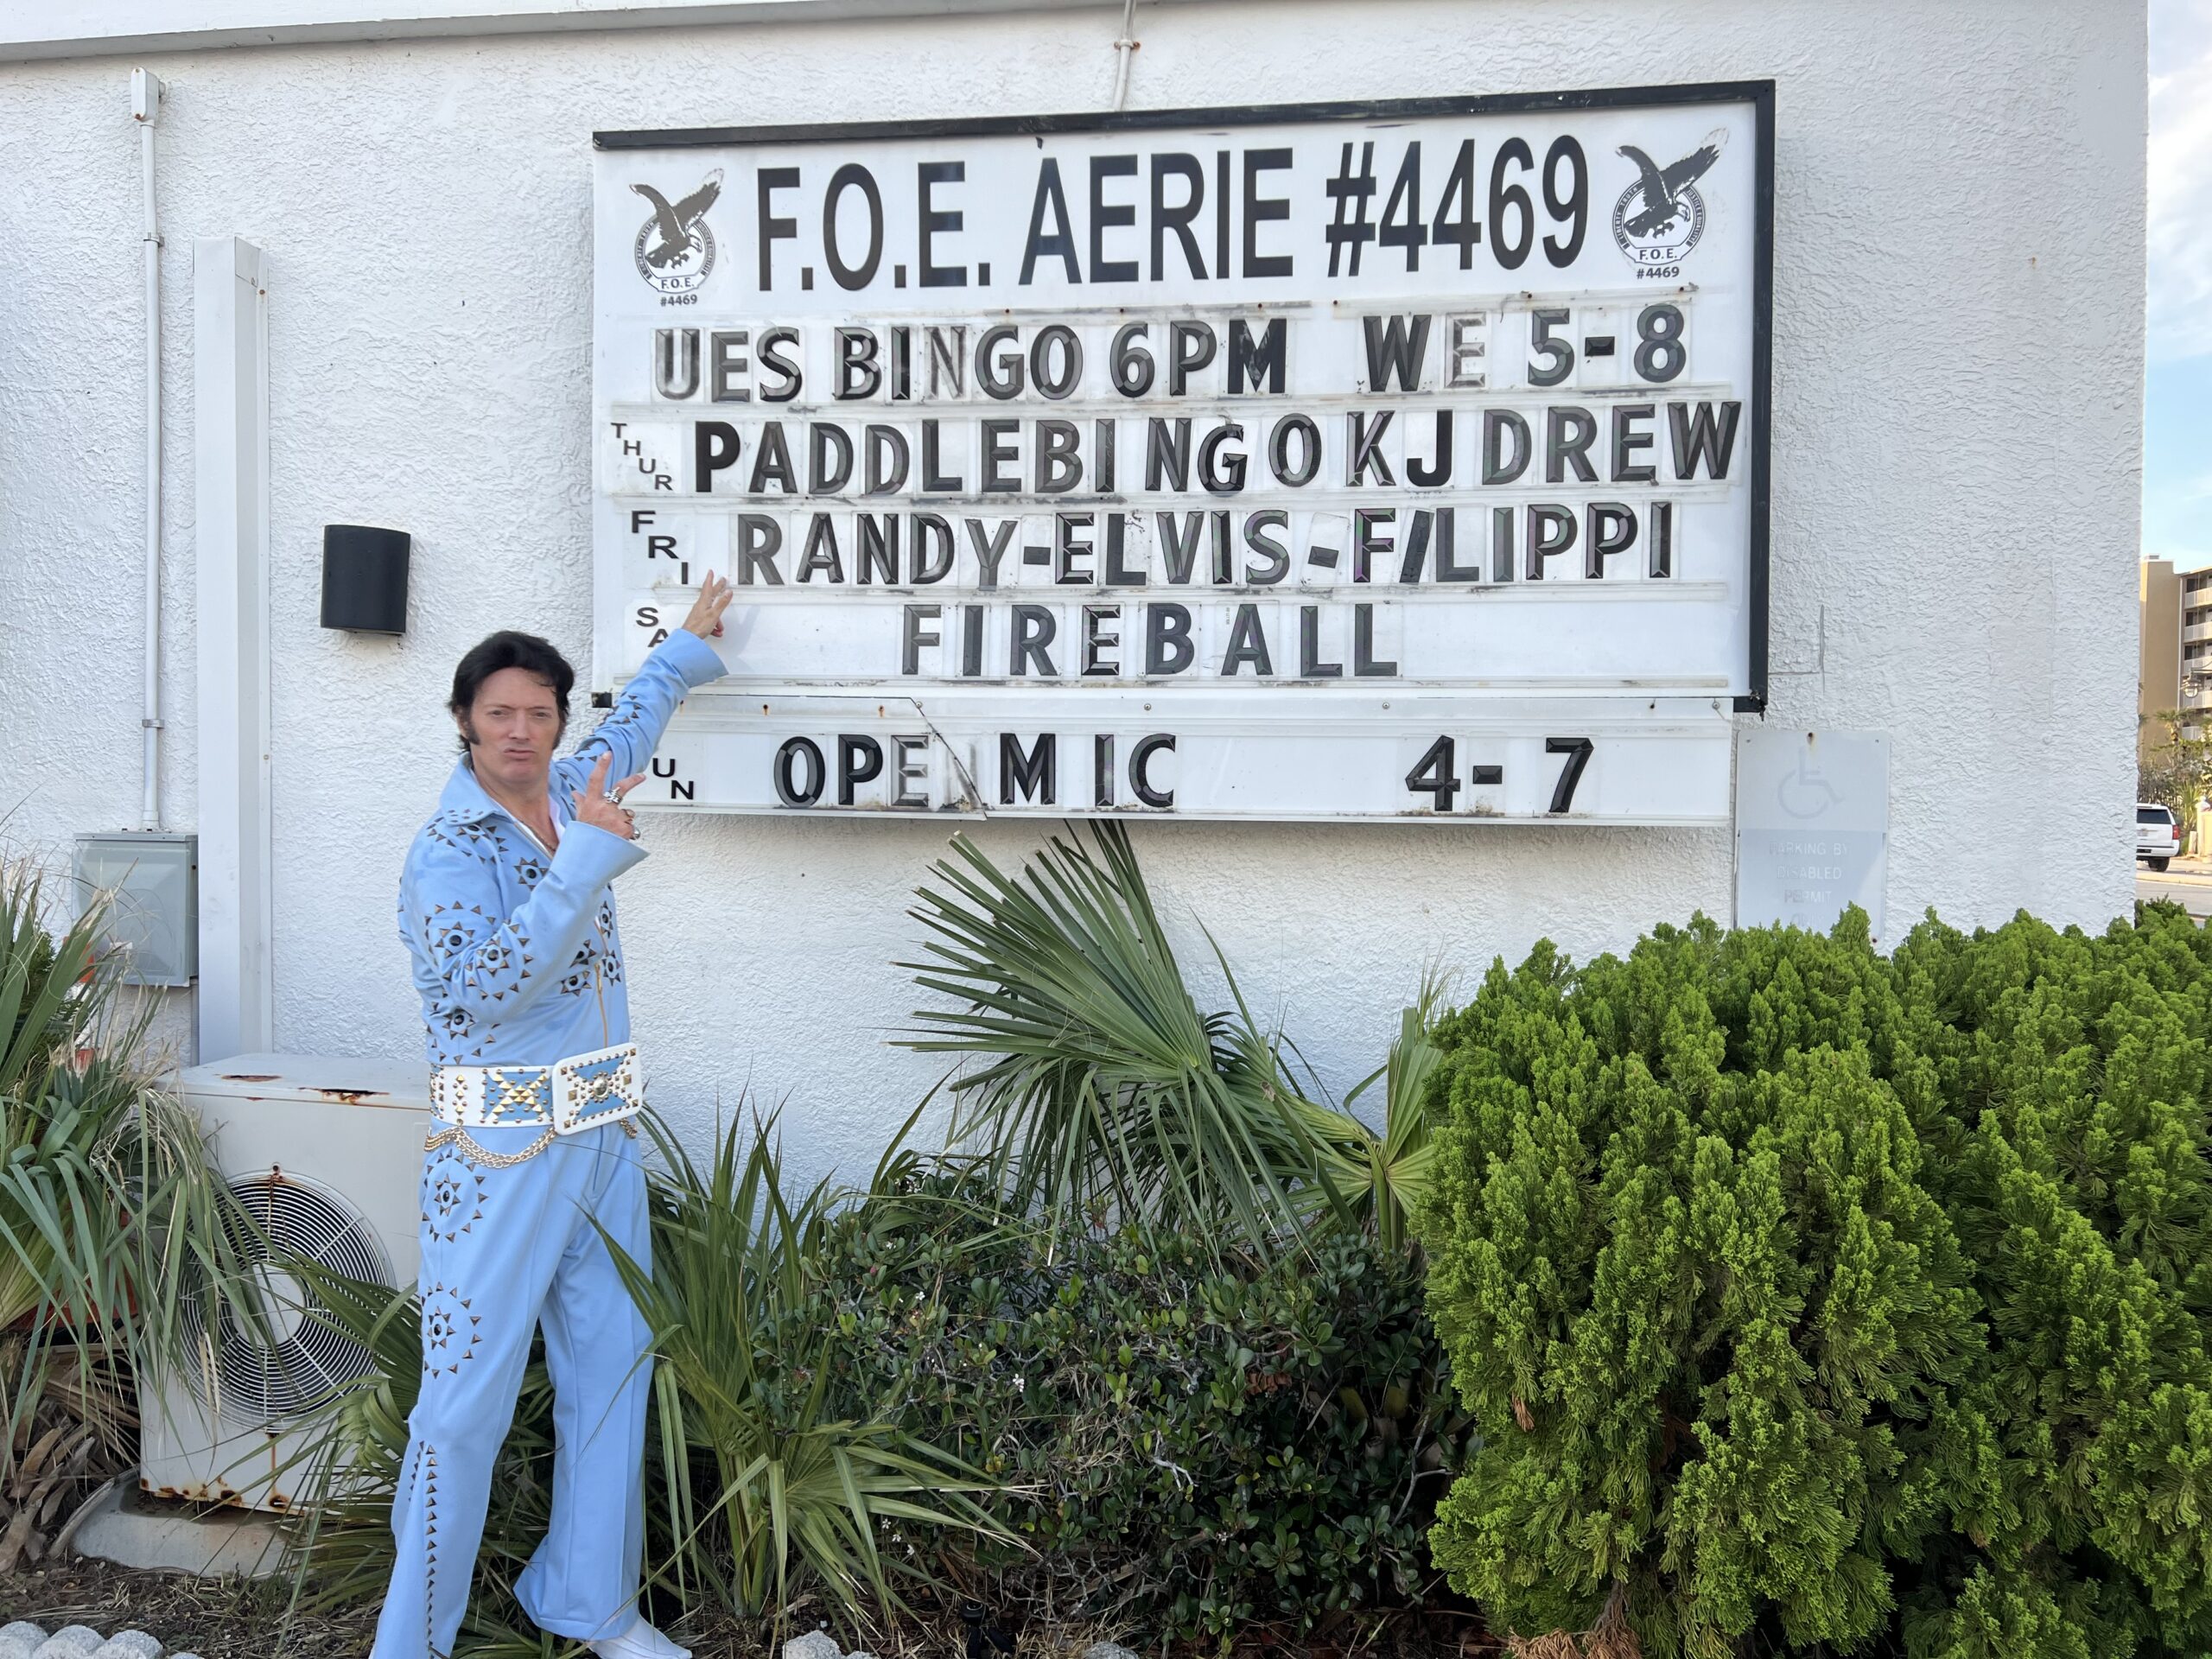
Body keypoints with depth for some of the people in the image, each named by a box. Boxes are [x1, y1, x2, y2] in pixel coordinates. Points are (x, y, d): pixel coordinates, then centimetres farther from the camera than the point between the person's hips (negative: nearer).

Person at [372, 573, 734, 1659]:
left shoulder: (567, 797, 9)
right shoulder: (447, 849, -10)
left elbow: (630, 725, 31)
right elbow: (486, 988, -25)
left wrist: (687, 644, 43)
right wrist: (590, 857, -26)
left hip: (604, 1135, 7)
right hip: (502, 1149, -7)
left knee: (612, 1374, 12)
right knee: (468, 1395, -3)